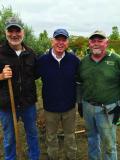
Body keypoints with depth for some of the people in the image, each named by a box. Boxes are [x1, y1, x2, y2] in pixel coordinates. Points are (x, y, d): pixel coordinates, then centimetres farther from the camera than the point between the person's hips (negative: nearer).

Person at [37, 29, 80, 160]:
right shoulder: (42, 60, -11)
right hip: (50, 107, 0)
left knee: (70, 135, 20)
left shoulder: (74, 60, -9)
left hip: (69, 106, 0)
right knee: (51, 136, 19)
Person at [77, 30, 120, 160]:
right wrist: (80, 103, 13)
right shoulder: (84, 61, 5)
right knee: (91, 137, 22)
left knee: (108, 143, 7)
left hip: (108, 109, -4)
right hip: (87, 107, 4)